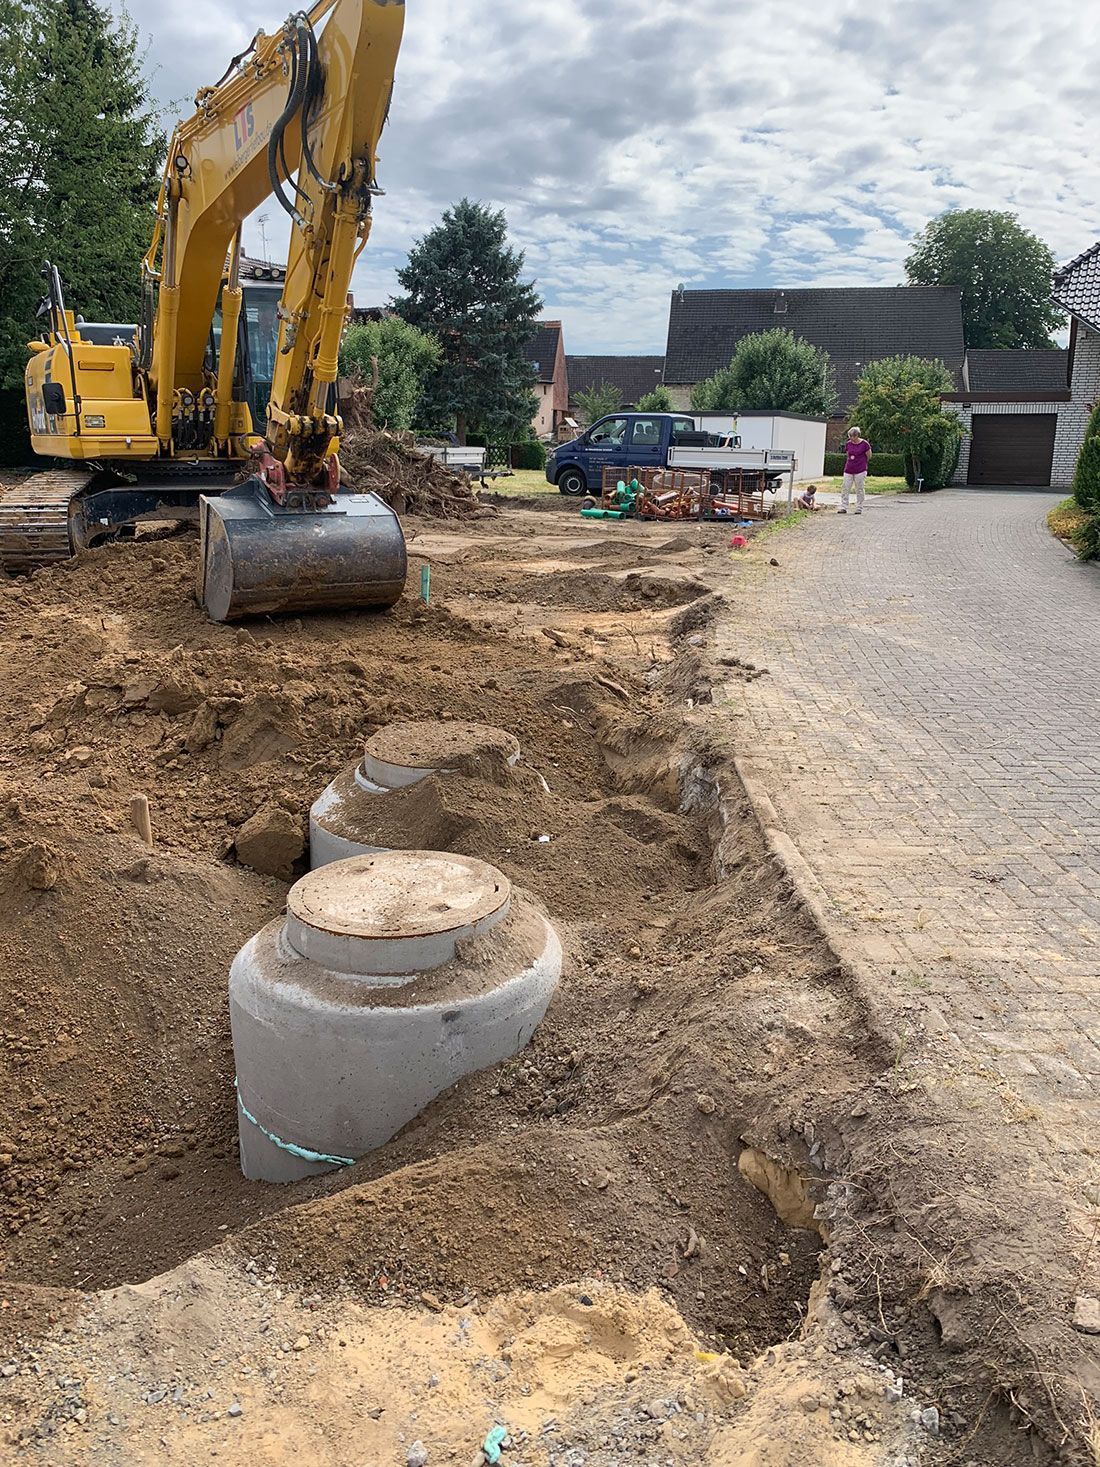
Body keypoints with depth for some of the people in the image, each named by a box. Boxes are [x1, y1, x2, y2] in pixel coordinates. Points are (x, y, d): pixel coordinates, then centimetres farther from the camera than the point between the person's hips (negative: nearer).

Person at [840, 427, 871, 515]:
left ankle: (859, 509, 8)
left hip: (860, 471, -4)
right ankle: (843, 508, 5)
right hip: (848, 470, 4)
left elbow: (868, 456, 2)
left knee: (860, 490, 2)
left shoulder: (864, 444, -8)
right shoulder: (848, 444, 4)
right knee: (845, 488, 0)